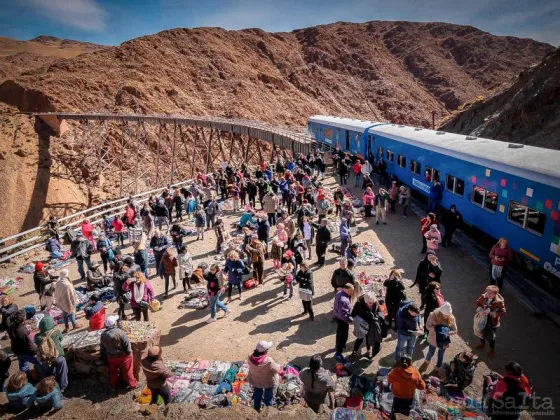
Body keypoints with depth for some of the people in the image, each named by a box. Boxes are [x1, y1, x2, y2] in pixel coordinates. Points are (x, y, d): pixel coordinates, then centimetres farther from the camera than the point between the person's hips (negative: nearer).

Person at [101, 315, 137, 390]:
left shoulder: (103, 334, -13)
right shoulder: (120, 333, -30)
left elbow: (103, 347, 2)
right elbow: (127, 345, -22)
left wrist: (106, 354, 19)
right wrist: (129, 352, -4)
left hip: (111, 356, 4)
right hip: (123, 356, -4)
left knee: (113, 372, 25)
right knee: (127, 371, 15)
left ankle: (113, 386, 43)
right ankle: (132, 385, 31)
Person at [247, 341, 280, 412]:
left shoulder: (250, 358, -26)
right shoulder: (268, 361, -39)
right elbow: (276, 370, -22)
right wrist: (278, 366, -1)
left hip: (255, 380, 4)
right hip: (268, 382, -4)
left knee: (257, 395, 30)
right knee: (268, 396, 23)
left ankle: (256, 409, 50)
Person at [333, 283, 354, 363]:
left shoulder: (340, 293, -5)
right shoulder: (344, 300, -36)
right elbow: (343, 314, -35)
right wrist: (351, 321, -27)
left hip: (338, 317, 10)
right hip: (342, 319, -10)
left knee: (340, 333, 30)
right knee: (343, 337, 4)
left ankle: (338, 346, 52)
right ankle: (338, 353, 15)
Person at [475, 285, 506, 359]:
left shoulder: (499, 302, -27)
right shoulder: (483, 296, -15)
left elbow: (503, 312, -23)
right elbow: (478, 302, 1)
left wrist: (494, 313, -35)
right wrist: (479, 308, -18)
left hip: (492, 322, -4)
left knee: (491, 336, 12)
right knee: (482, 332, 26)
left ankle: (492, 350, 38)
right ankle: (482, 344, 55)